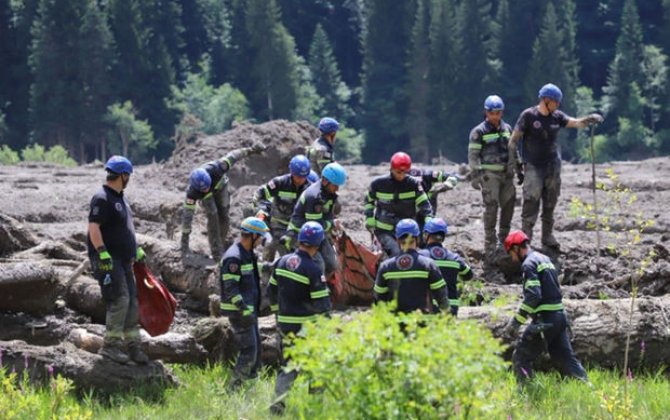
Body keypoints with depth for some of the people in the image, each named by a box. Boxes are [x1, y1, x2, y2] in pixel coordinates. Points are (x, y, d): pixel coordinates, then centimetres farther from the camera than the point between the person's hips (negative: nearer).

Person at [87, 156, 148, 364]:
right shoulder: (102, 199, -13)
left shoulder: (120, 198, 18)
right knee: (119, 300, -15)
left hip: (123, 259, 10)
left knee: (132, 302, 9)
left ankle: (132, 346, 14)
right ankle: (111, 345, -11)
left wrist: (137, 250, 30)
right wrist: (103, 254, -27)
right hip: (108, 259, -10)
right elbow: (93, 227, -21)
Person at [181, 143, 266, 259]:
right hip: (206, 197, -2)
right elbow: (187, 215, -38)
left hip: (220, 186, 2)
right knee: (213, 216, -17)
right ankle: (216, 252, -9)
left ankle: (221, 244, 20)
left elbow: (231, 157, -29)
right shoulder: (192, 192, -43)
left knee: (224, 217, 1)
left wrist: (251, 150, -20)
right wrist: (185, 236, -36)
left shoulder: (214, 169, -44)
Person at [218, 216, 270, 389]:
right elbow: (230, 288, -24)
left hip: (249, 311, 10)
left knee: (255, 349, 15)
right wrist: (245, 311, -27)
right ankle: (235, 387, -4)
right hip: (239, 312, -10)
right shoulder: (233, 257, -19)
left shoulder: (248, 254, 13)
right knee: (248, 350, -10)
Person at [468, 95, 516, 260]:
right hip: (489, 174, -6)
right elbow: (473, 155, -6)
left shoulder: (507, 129, 14)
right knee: (491, 207, -10)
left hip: (506, 173, 6)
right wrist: (475, 175, -13)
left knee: (508, 205, 6)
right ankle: (490, 245, -5)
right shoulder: (479, 132, -4)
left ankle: (503, 239, 20)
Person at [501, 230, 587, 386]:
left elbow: (533, 296, -21)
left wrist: (516, 322, -19)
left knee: (521, 357, -2)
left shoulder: (529, 264, -10)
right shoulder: (545, 259, 19)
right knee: (566, 357, 13)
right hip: (559, 316, 9)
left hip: (545, 319, -9)